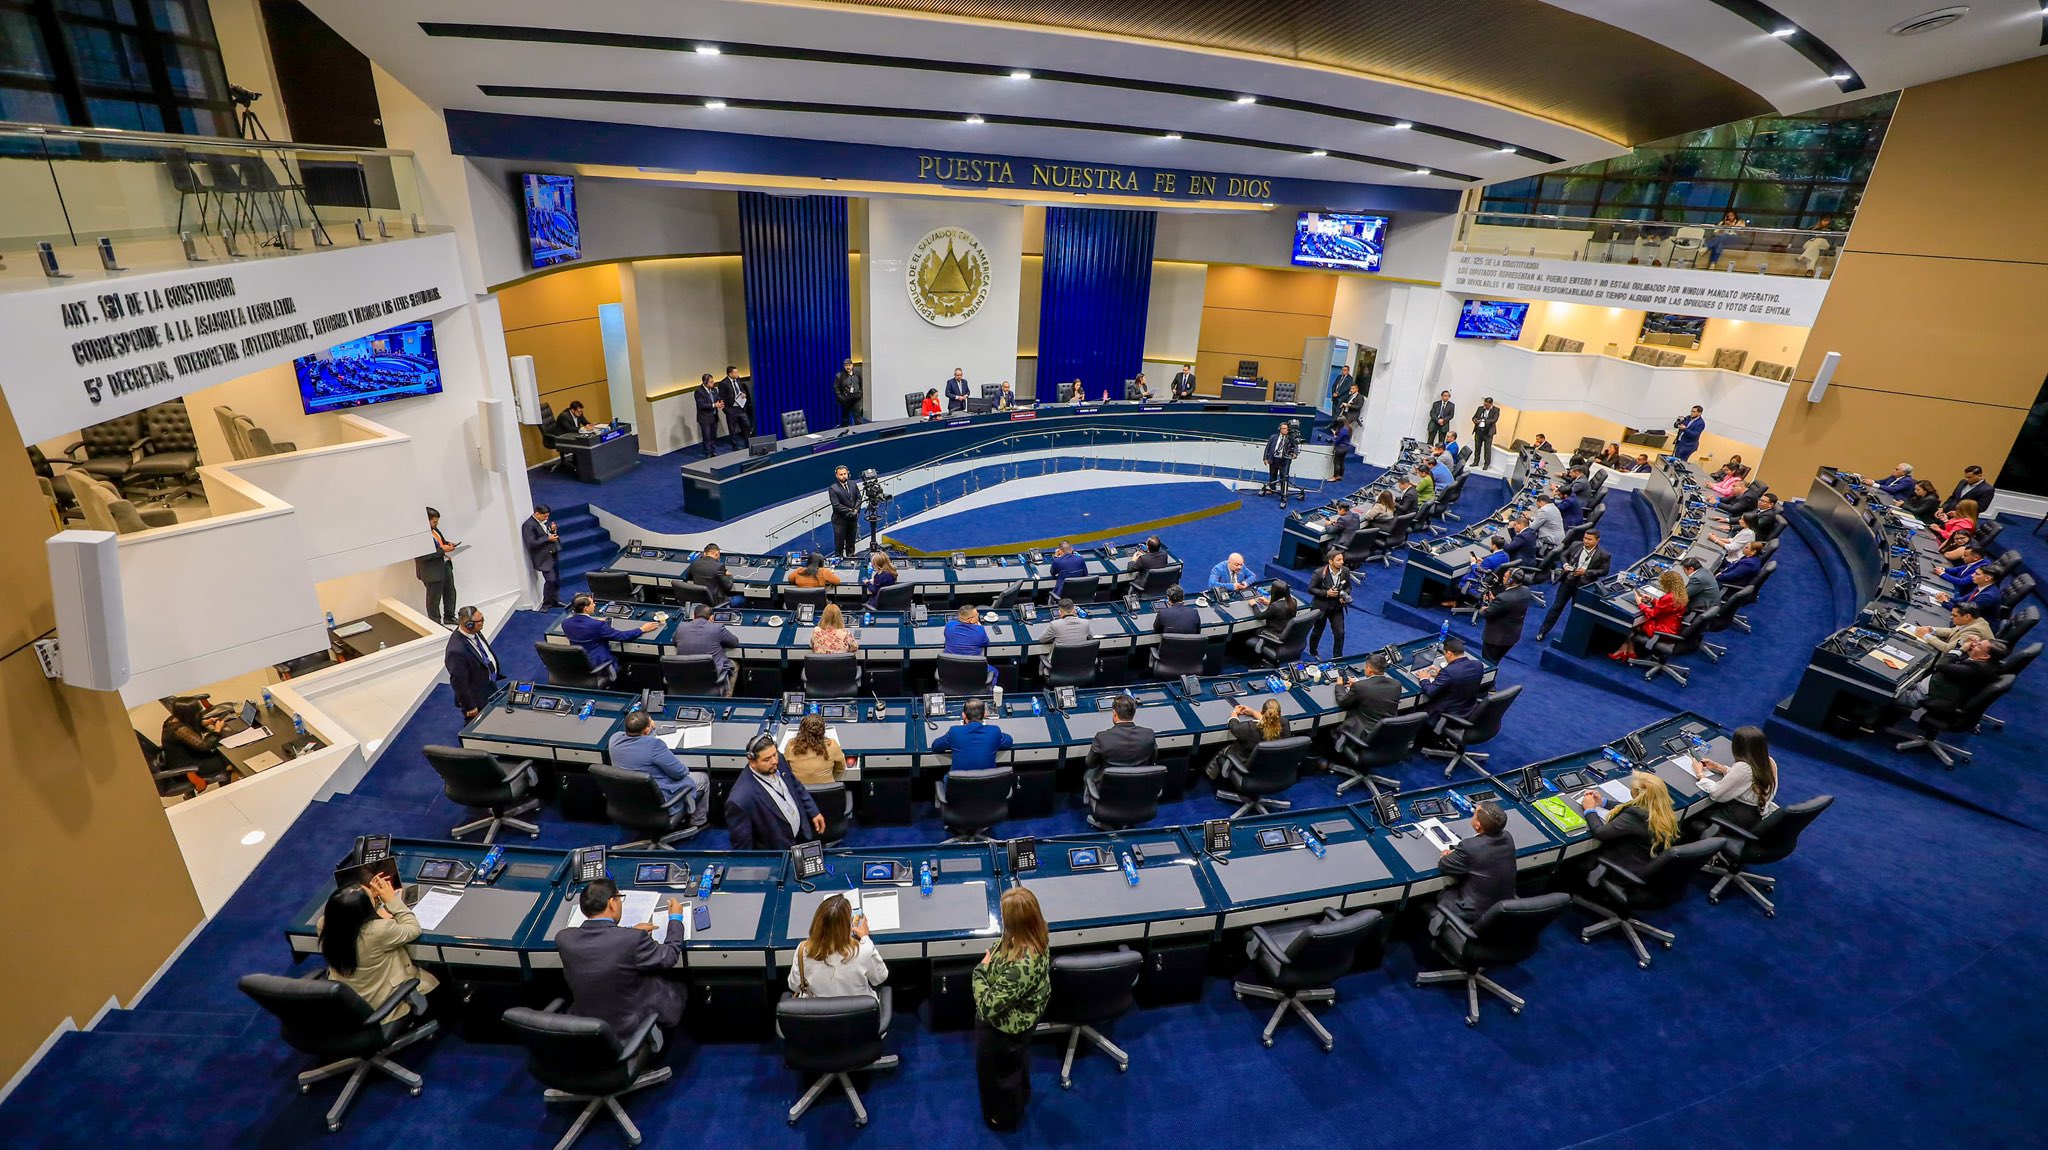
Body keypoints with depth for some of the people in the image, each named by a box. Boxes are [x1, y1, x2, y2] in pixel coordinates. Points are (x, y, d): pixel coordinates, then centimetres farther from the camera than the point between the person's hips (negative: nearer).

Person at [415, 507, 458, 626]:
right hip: (432, 571, -9)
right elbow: (422, 555, -28)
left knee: (450, 592, 22)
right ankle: (436, 624, 21)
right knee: (434, 599, 7)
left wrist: (448, 544, 1)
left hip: (445, 566, 9)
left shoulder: (434, 529, 4)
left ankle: (449, 617, 40)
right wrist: (442, 550, -25)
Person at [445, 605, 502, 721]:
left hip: (490, 689, 8)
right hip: (477, 700, -8)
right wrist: (469, 707, -18)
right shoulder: (457, 651, -34)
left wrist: (496, 673, 18)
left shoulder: (474, 633, -9)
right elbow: (459, 682, -26)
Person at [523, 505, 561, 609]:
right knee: (550, 580, -13)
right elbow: (531, 544, -20)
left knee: (556, 580, 13)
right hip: (544, 558, -8)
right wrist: (548, 539, -19)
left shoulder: (544, 522, 9)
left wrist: (553, 531, 0)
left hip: (553, 555, 8)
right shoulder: (528, 525, -14)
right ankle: (546, 605, 1)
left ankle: (555, 601, 27)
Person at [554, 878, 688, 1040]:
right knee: (677, 985, 24)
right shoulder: (634, 939, -30)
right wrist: (676, 918, 3)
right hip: (632, 1028, -5)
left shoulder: (563, 937, -17)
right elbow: (669, 957, -12)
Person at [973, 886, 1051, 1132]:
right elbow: (1001, 951, 2)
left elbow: (988, 1007, -37)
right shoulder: (1034, 938, -20)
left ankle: (1005, 1117, 54)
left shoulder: (1020, 965, -46)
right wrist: (989, 965, -11)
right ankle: (1020, 1096, 65)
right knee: (1017, 1062, 37)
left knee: (998, 1074, 26)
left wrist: (981, 970, -26)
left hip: (1002, 1031, -7)